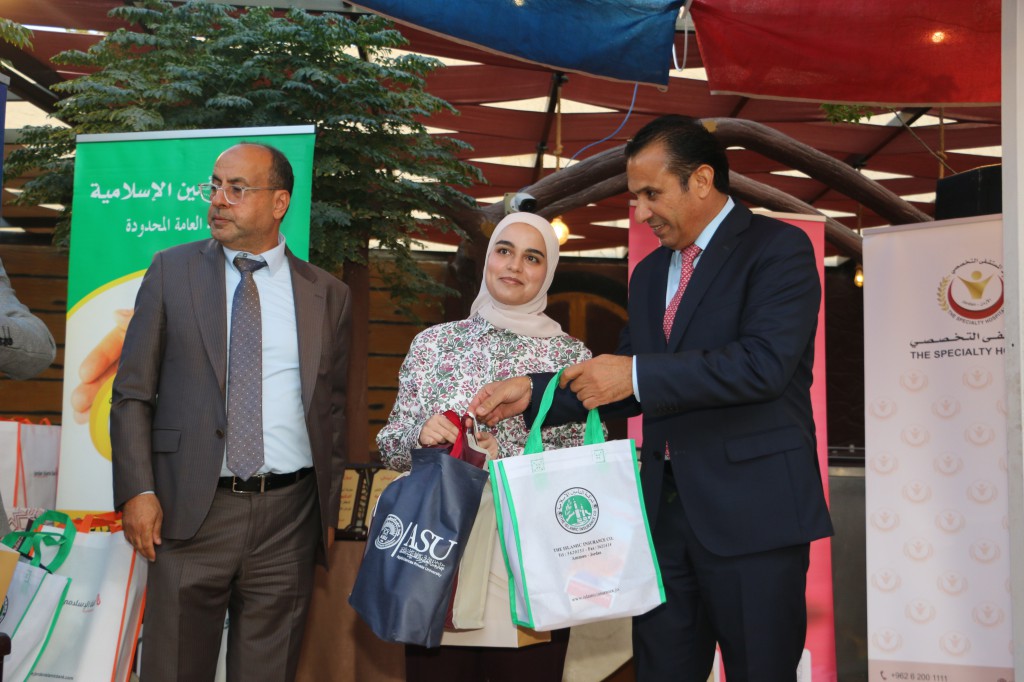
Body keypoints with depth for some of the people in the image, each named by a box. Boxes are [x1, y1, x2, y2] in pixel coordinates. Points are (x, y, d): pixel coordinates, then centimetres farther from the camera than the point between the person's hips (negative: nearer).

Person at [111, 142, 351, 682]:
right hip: (190, 510, 0)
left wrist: (329, 511, 7)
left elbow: (333, 410, 10)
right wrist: (137, 491, -6)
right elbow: (132, 393, 4)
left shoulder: (328, 294, 7)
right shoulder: (171, 271, 5)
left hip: (290, 518, 1)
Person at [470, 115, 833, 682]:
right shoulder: (649, 273, 17)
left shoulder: (778, 247, -6)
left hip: (752, 508, -6)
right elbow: (625, 387, 19)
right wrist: (533, 392, 6)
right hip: (665, 507, 7)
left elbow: (765, 363, -21)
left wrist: (639, 374, -22)